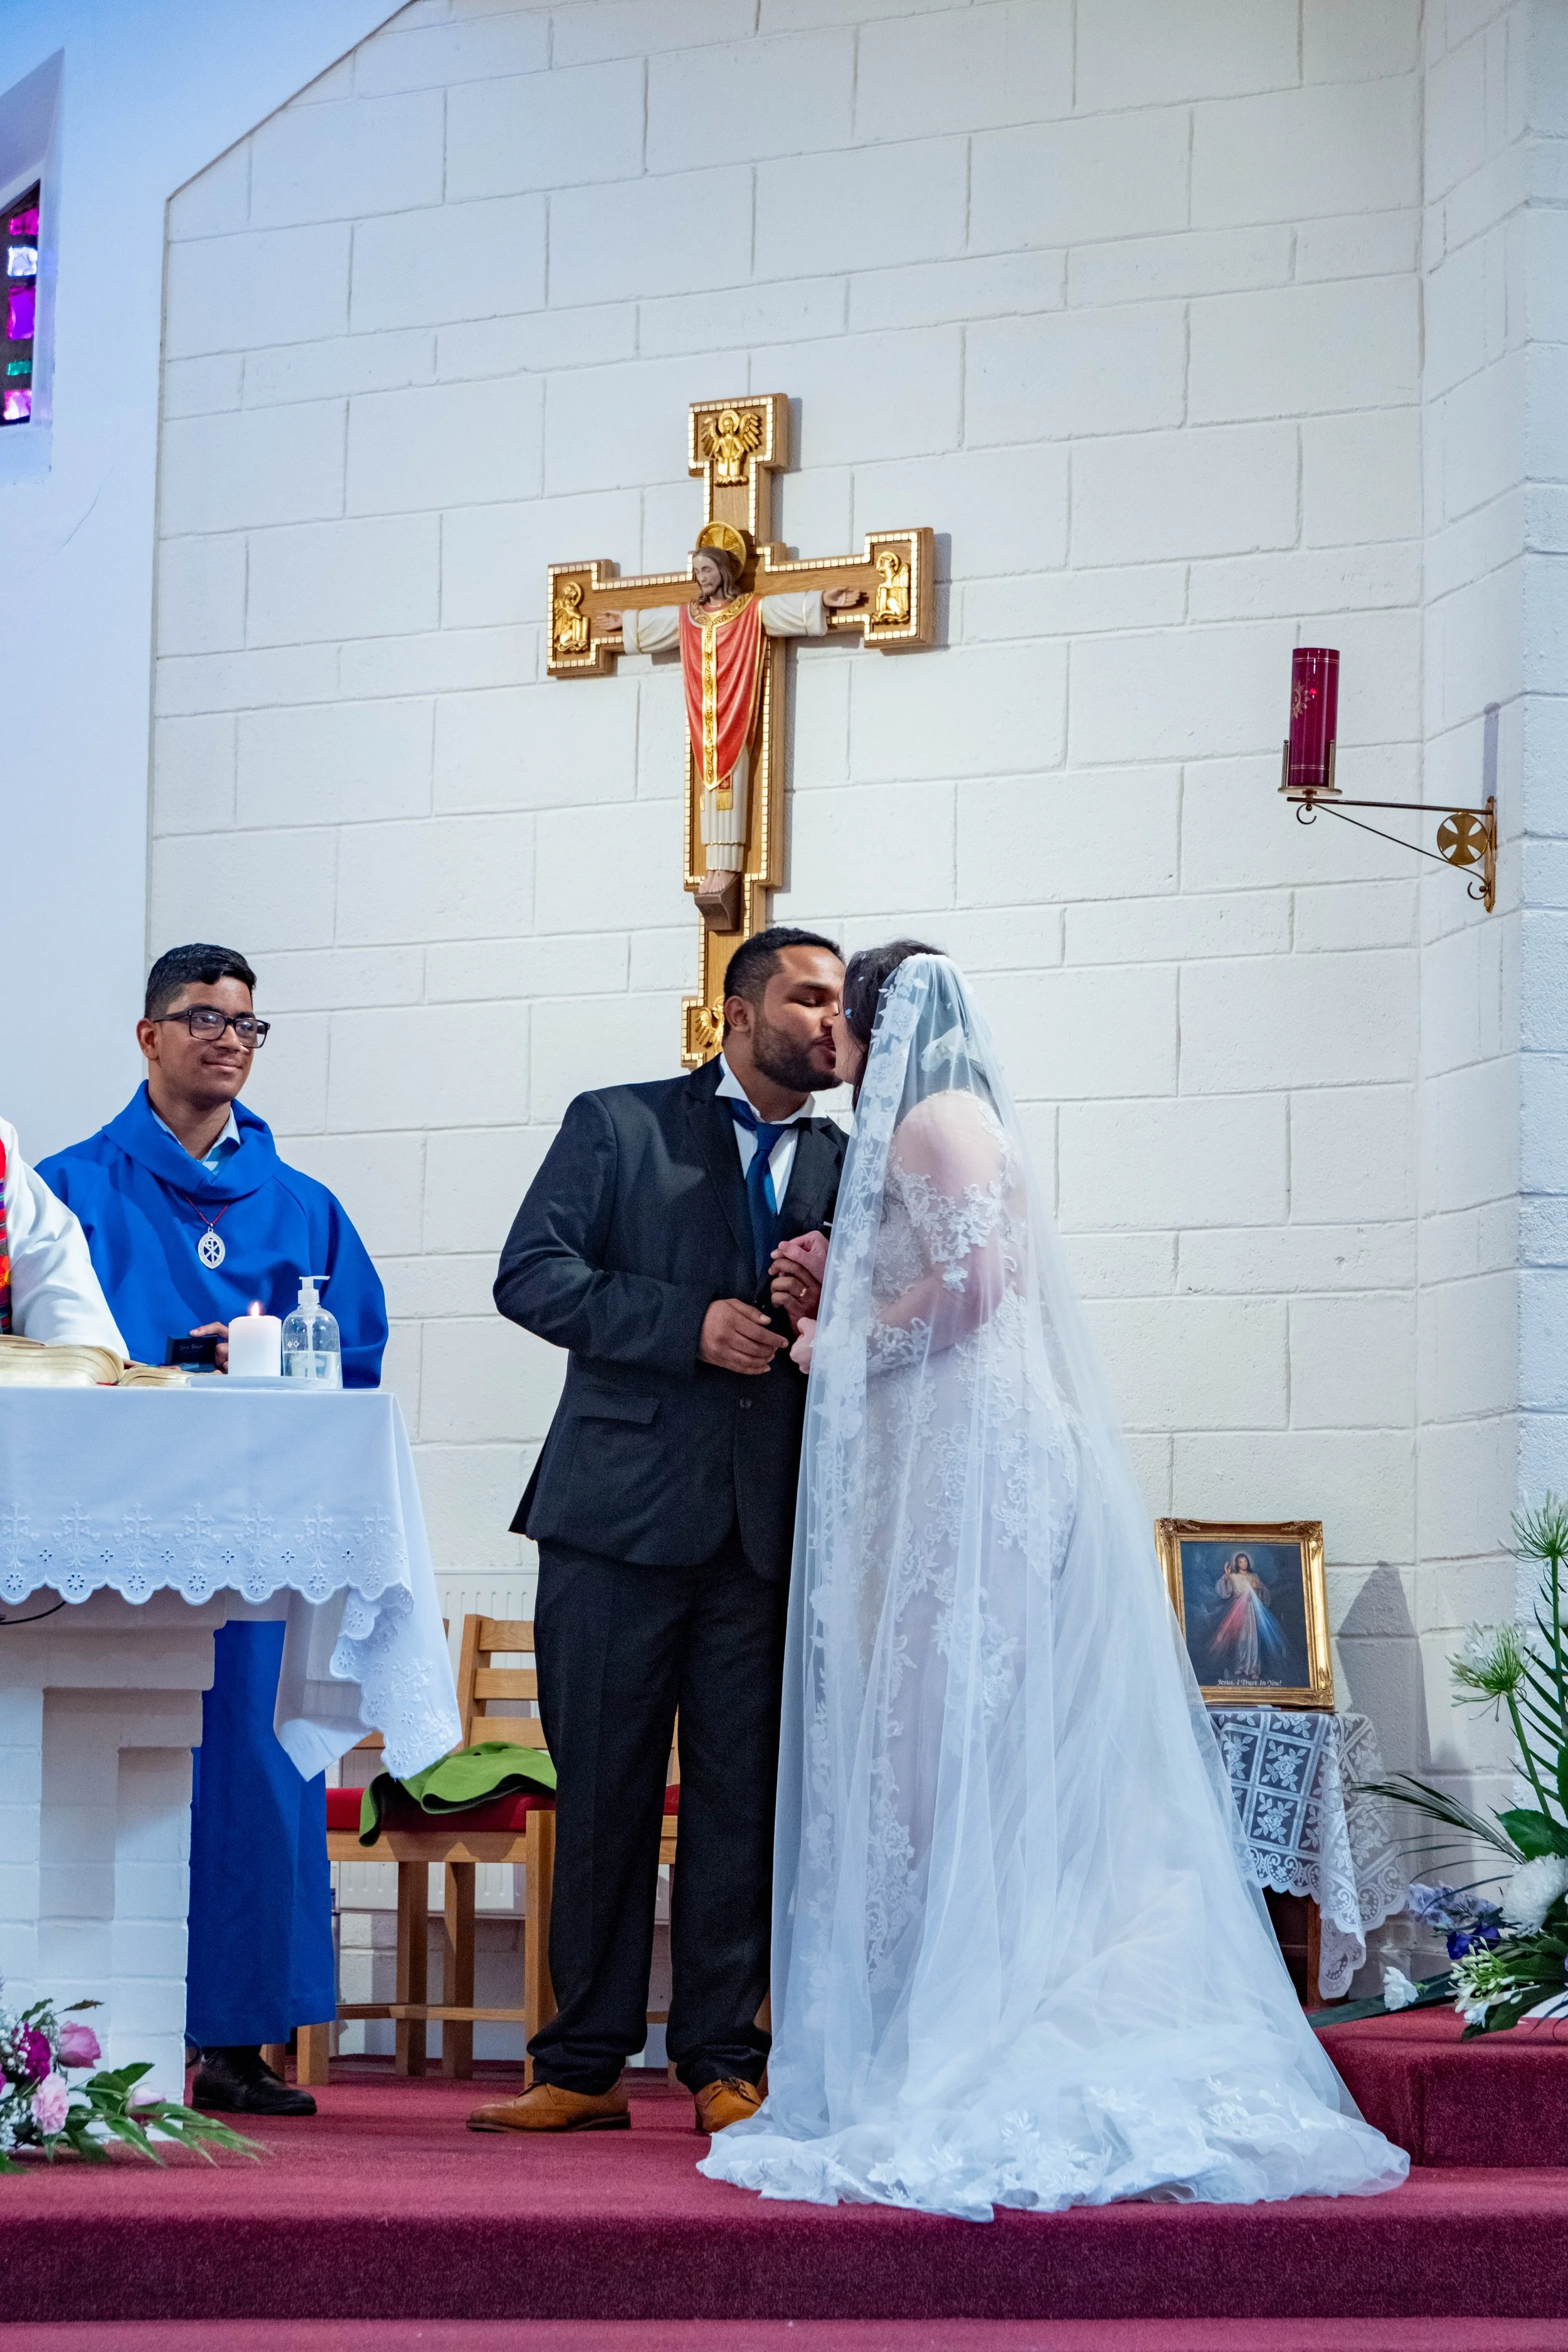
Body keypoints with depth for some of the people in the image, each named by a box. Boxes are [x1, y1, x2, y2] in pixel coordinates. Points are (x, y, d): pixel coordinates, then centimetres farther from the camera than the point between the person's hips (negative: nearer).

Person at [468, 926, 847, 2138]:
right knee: (602, 1797, 1)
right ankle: (585, 2067, 9)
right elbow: (531, 1275, -5)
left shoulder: (846, 1168, 15)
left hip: (768, 1531, 3)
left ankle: (724, 2063, 9)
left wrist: (827, 1313, -8)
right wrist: (691, 1324, -14)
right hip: (621, 1513, -2)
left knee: (743, 1802, 2)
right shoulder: (617, 1125, 5)